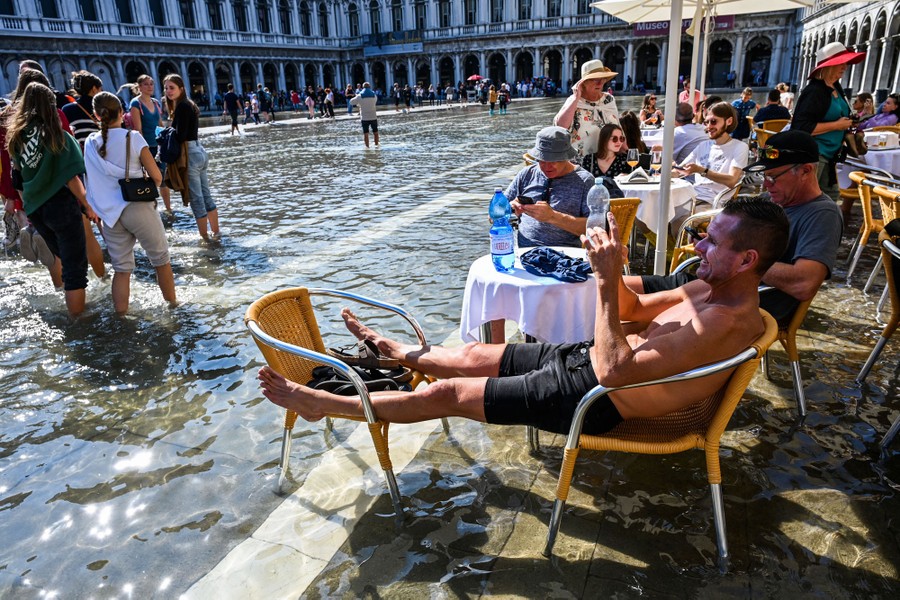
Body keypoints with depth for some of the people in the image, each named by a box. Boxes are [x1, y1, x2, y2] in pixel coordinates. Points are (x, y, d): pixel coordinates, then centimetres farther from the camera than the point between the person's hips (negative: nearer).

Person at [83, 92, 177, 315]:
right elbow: (157, 177, -7)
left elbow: (94, 178, 8)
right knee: (161, 258, 11)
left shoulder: (90, 143, 5)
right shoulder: (132, 138, -7)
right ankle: (172, 304, 20)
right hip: (138, 208, -4)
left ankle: (120, 315, 11)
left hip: (110, 213, 4)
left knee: (121, 268, 11)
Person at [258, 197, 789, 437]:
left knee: (445, 393, -3)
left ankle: (321, 405, 11)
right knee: (474, 356, 15)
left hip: (592, 398, -8)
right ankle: (394, 351, 40)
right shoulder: (712, 289, 4)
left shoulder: (727, 322, -26)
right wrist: (614, 271, -5)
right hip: (584, 357, 8)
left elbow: (614, 371, -32)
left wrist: (606, 281, -30)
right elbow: (637, 311, 16)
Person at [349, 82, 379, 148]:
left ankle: (367, 147, 3)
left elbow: (351, 102, 3)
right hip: (373, 117, 1)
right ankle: (376, 145, 16)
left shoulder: (360, 96, -5)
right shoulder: (374, 95, 1)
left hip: (364, 118, -1)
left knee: (365, 133, 4)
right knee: (375, 132, 13)